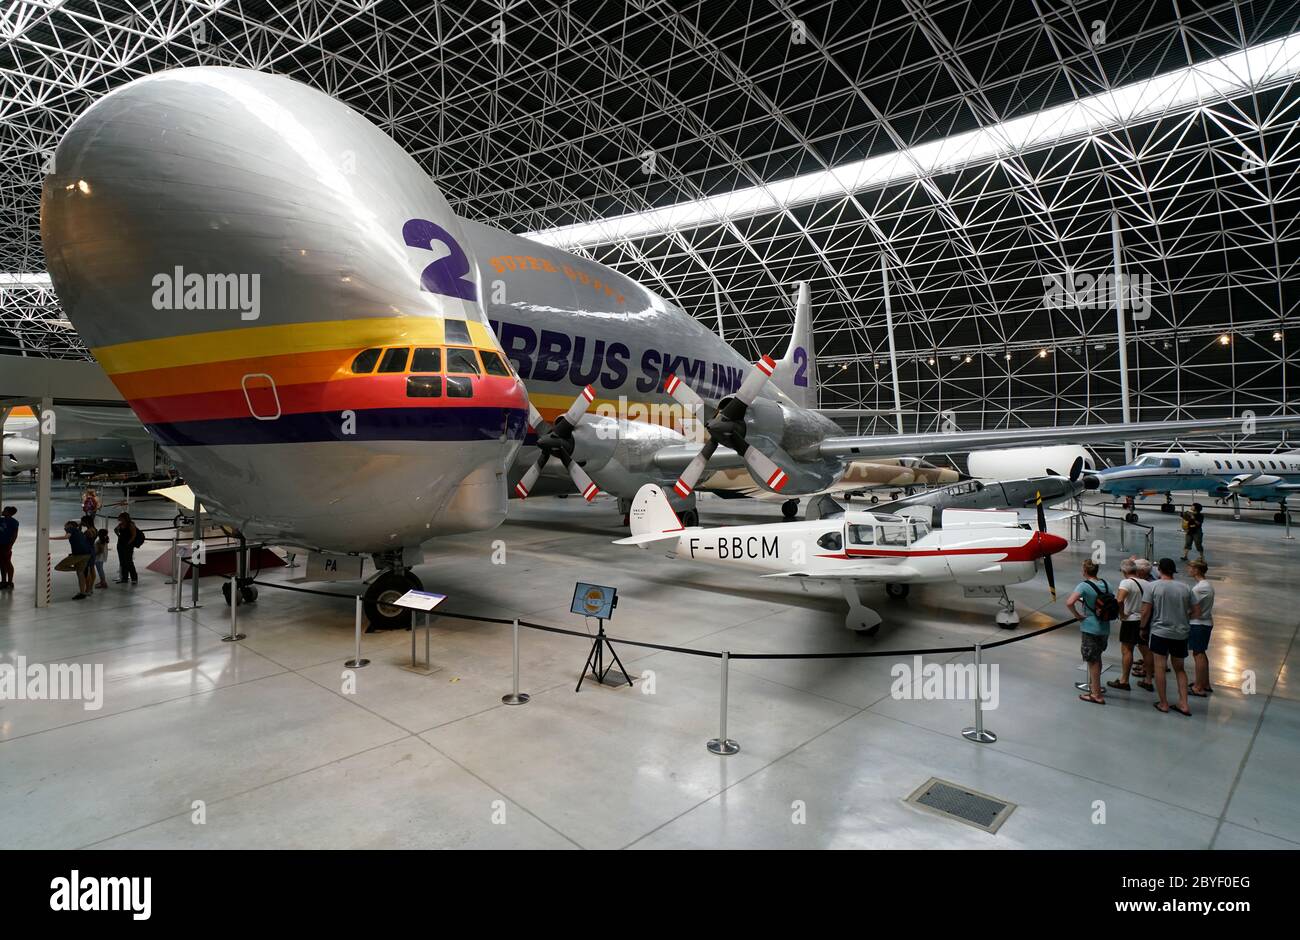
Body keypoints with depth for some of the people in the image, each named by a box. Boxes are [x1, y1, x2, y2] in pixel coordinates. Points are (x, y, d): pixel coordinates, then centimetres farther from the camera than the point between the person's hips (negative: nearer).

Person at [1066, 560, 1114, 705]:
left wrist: (1077, 615, -14)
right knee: (1097, 658, 23)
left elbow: (1069, 603, -29)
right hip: (1105, 628, 7)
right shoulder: (1106, 584, 4)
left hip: (1090, 629, -7)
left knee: (1093, 661, 4)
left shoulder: (1084, 585, -17)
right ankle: (1096, 686, 37)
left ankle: (1096, 695, 11)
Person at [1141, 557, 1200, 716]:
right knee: (1179, 668, 17)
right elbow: (1197, 612, 5)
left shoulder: (1154, 586, -7)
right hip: (1181, 634, 4)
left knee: (1160, 668, 5)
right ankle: (1183, 704, 13)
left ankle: (1163, 703, 11)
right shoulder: (1185, 588, 3)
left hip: (1160, 632, -4)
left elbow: (1146, 612, -9)